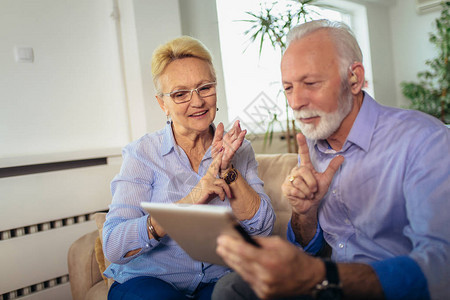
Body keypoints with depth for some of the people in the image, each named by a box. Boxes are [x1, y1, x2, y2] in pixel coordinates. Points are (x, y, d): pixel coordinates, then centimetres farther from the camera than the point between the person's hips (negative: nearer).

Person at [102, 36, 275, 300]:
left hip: (220, 278, 4)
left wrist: (227, 170, -18)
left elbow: (262, 228, -5)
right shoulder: (141, 154, -6)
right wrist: (190, 201, -28)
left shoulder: (239, 149, 3)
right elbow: (114, 247, -16)